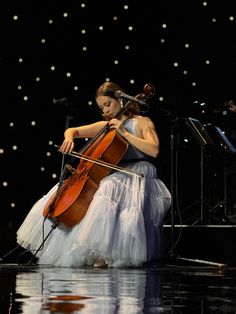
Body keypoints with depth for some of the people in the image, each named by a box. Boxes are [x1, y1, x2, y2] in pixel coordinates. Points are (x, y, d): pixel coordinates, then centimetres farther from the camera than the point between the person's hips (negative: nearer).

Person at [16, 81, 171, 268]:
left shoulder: (142, 122, 3)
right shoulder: (105, 126, 17)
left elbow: (154, 150, -14)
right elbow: (72, 130, 17)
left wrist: (124, 133, -15)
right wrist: (69, 138, -8)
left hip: (137, 175, -7)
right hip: (112, 174, 7)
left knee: (109, 190, -37)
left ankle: (106, 254, -34)